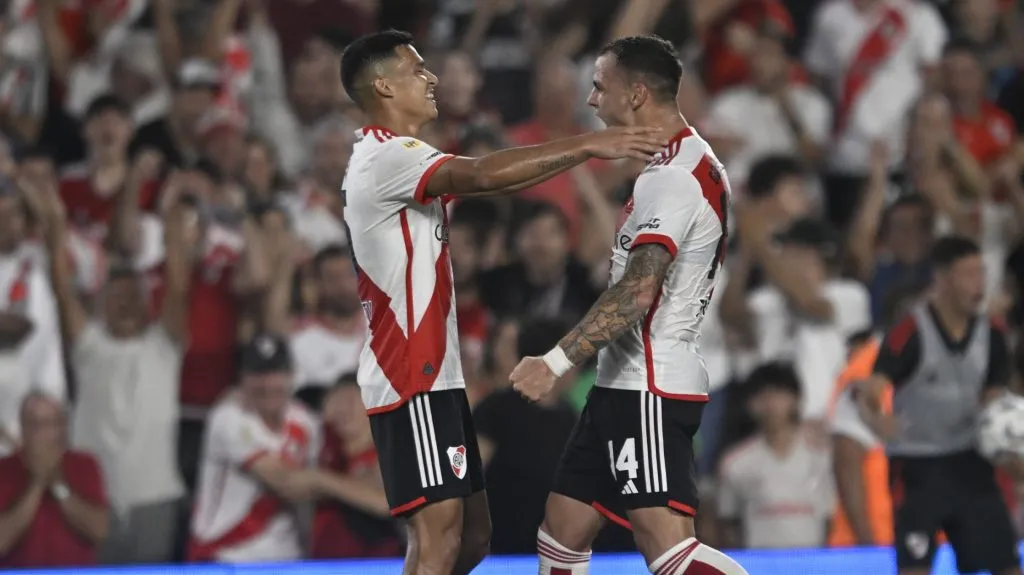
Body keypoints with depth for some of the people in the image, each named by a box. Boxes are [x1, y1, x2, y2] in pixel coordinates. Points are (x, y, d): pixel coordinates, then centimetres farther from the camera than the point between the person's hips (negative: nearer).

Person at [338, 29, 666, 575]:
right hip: (413, 379, -11)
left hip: (432, 375, 11)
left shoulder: (391, 157, 20)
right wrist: (587, 145, -26)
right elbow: (484, 175, -28)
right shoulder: (386, 156, -14)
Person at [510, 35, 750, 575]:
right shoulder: (689, 165, 16)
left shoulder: (672, 178, -17)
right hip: (626, 385, 11)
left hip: (649, 390, -11)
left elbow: (638, 291, -28)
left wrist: (558, 360, -31)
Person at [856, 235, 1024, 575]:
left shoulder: (989, 336, 2)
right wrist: (876, 418, -46)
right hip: (917, 466, -5)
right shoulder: (911, 333, -15)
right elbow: (869, 394, -22)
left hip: (969, 463, 5)